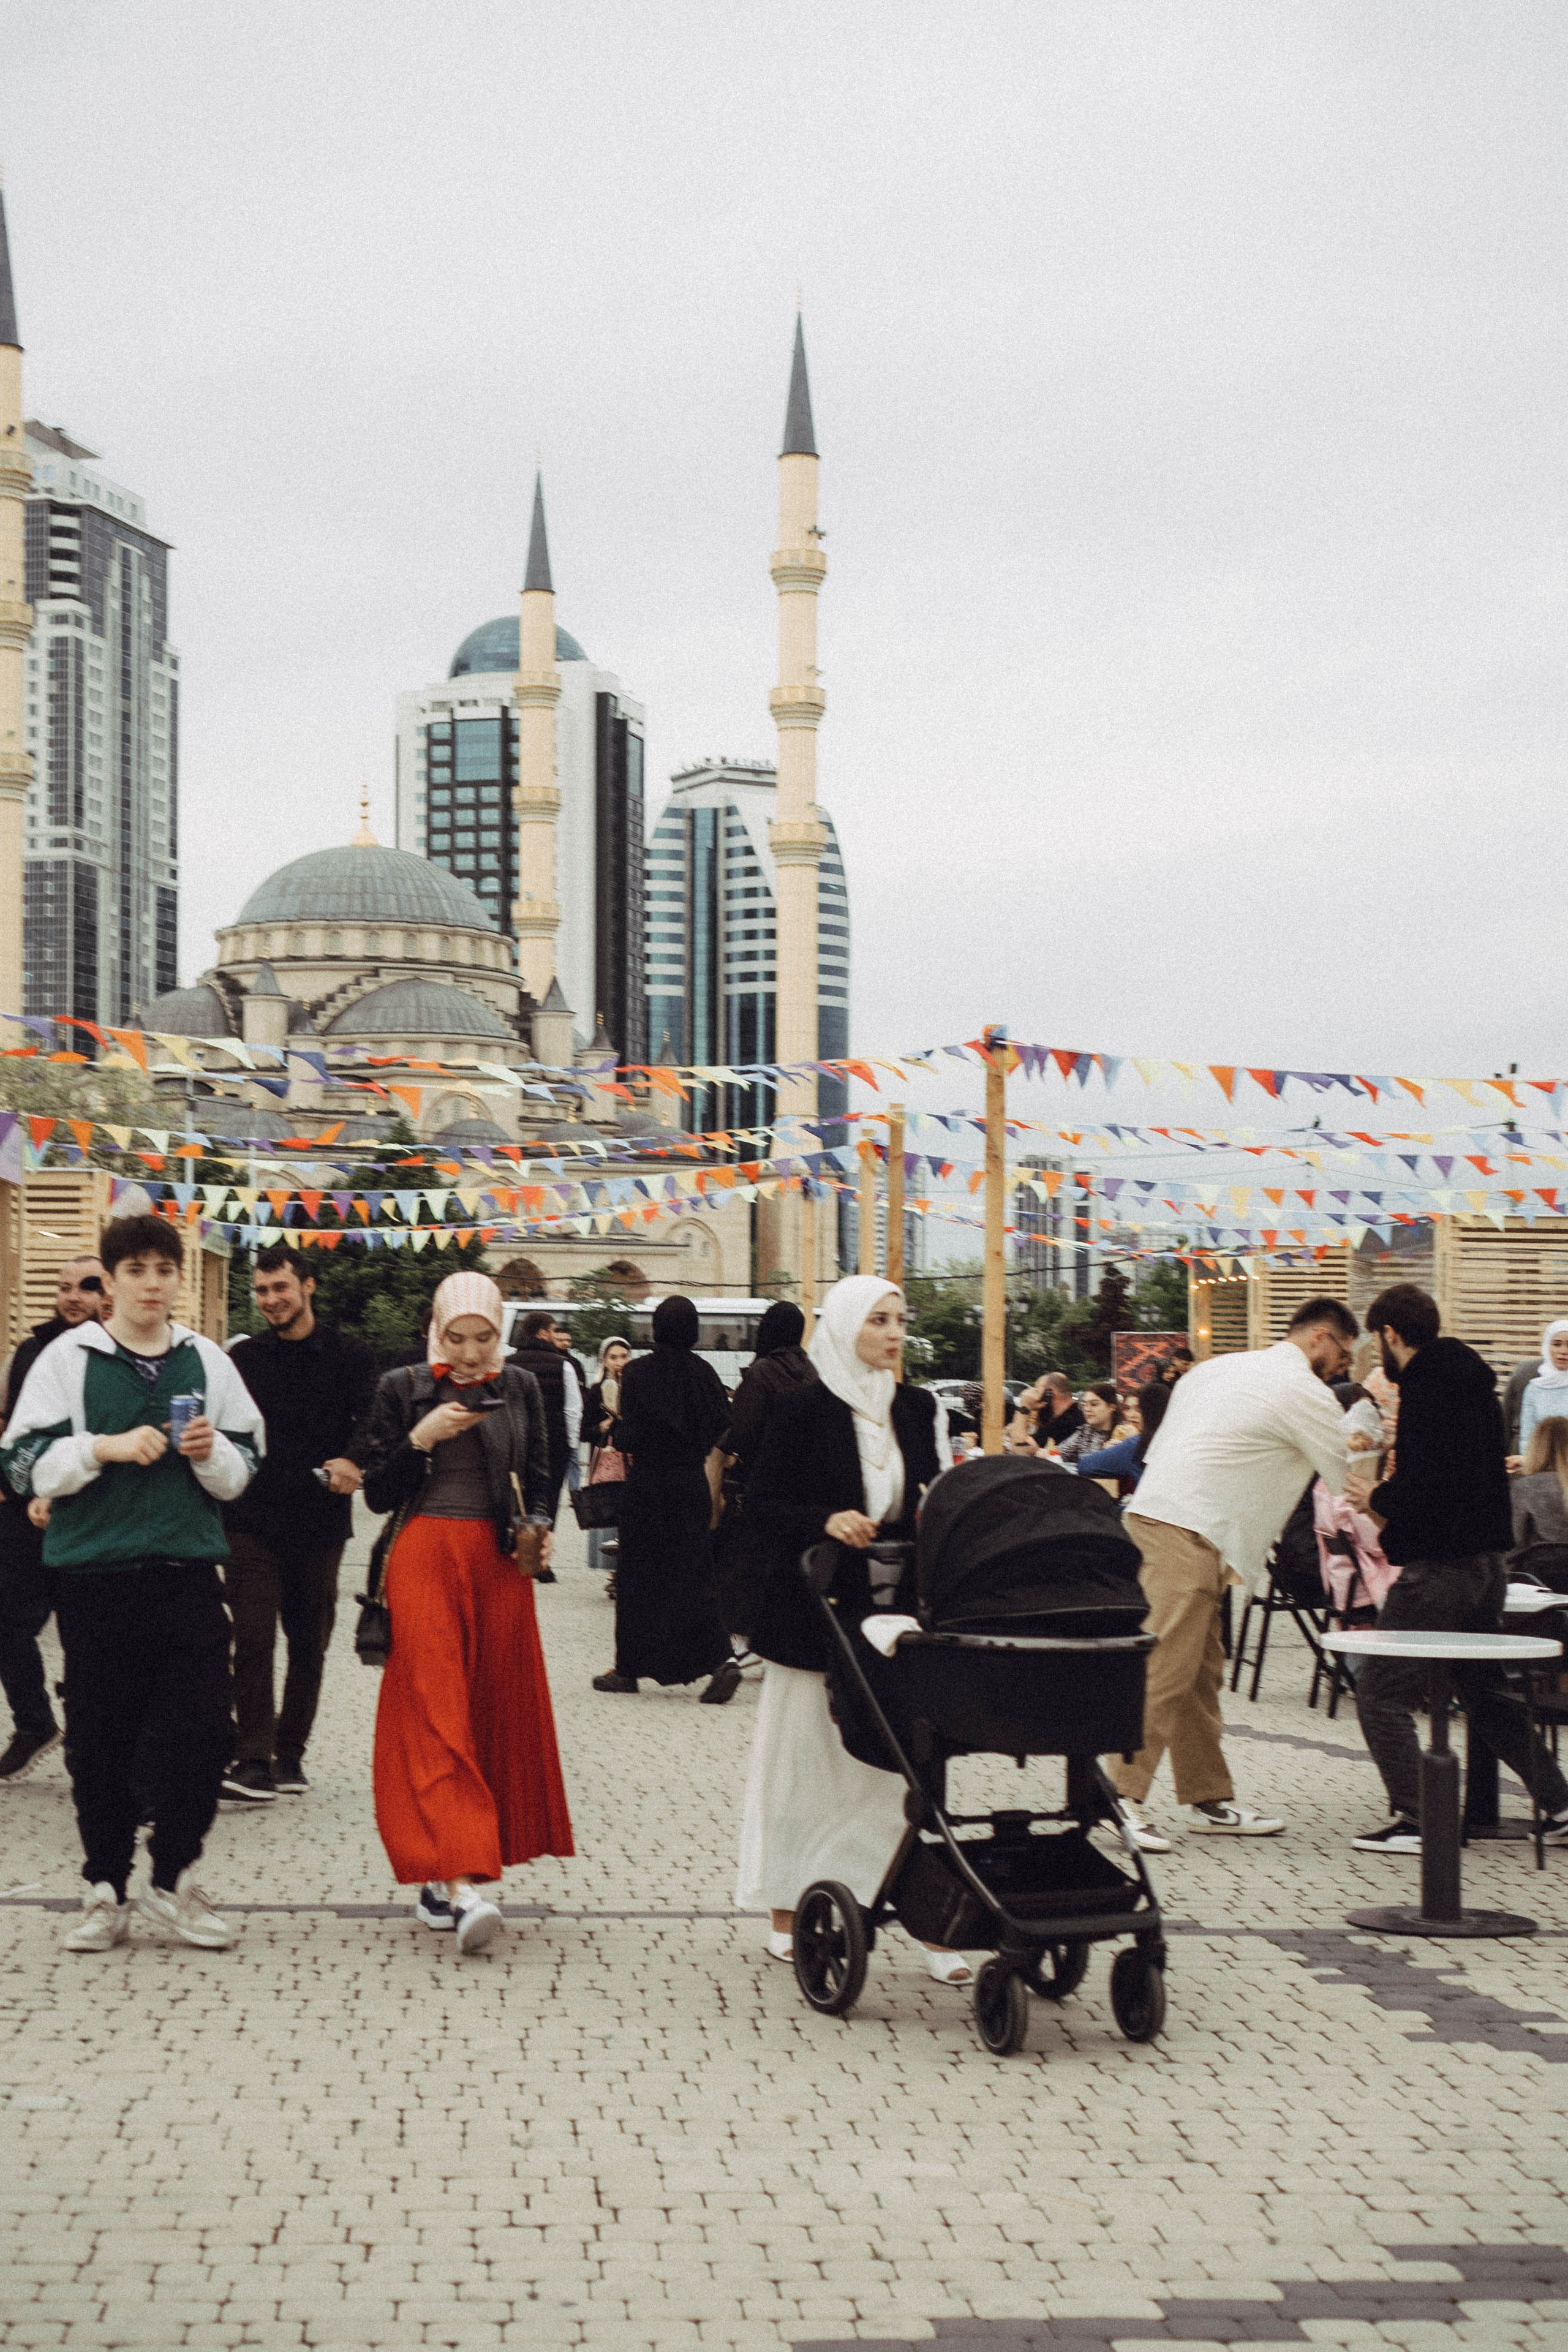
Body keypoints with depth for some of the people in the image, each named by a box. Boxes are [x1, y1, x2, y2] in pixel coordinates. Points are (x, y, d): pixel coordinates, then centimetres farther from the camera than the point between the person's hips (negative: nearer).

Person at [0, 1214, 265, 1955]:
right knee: (100, 1739, 3)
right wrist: (105, 1448, -14)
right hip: (94, 1571, -2)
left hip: (188, 1570, 2)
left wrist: (211, 1454, -7)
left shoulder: (207, 1361, 9)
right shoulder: (67, 1359, 2)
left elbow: (244, 1470, 14)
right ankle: (105, 1889, 16)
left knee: (202, 1730, -2)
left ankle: (173, 1880, 14)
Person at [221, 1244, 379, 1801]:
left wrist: (354, 1463, -25)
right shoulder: (243, 1357, 7)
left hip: (320, 1521, 0)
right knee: (253, 1640, -9)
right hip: (252, 1520, 0)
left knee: (309, 1643, 8)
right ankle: (254, 1760, -10)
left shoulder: (348, 1355, 2)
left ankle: (290, 1753, 20)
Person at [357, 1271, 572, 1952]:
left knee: (497, 1711, 2)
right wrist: (422, 1438, -12)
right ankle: (461, 1880, -22)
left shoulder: (520, 1388, 9)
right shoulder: (403, 1389, 2)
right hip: (424, 1557, -3)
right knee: (435, 1713, -13)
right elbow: (378, 1493, 1)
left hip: (500, 1563, 3)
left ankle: (439, 1875, 14)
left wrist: (540, 1527, -1)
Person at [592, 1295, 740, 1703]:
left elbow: (630, 1436, -15)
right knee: (693, 1574, 7)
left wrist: (618, 1434, 8)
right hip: (692, 1484, 3)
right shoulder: (703, 1372, -1)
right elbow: (722, 1427, 1)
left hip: (648, 1485, -3)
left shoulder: (638, 1372, -12)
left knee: (639, 1577, 7)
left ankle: (629, 1668, 14)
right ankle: (721, 1659, -9)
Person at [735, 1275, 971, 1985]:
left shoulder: (915, 1407, 9)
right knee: (806, 1757, 4)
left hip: (894, 1606, 4)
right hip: (815, 1606, -4)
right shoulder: (802, 1410, -5)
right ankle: (788, 1910, 15)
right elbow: (762, 1503, -5)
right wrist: (826, 1521, -20)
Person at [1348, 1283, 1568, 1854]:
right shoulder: (1475, 1382, 13)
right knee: (1484, 1693, 19)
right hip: (1487, 1562, 9)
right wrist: (1394, 1501, 17)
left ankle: (1413, 1820, -8)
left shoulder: (1425, 1388, -15)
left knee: (1381, 1694, -3)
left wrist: (1377, 1500, -6)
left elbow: (1426, 1488, -25)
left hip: (1438, 1567, -9)